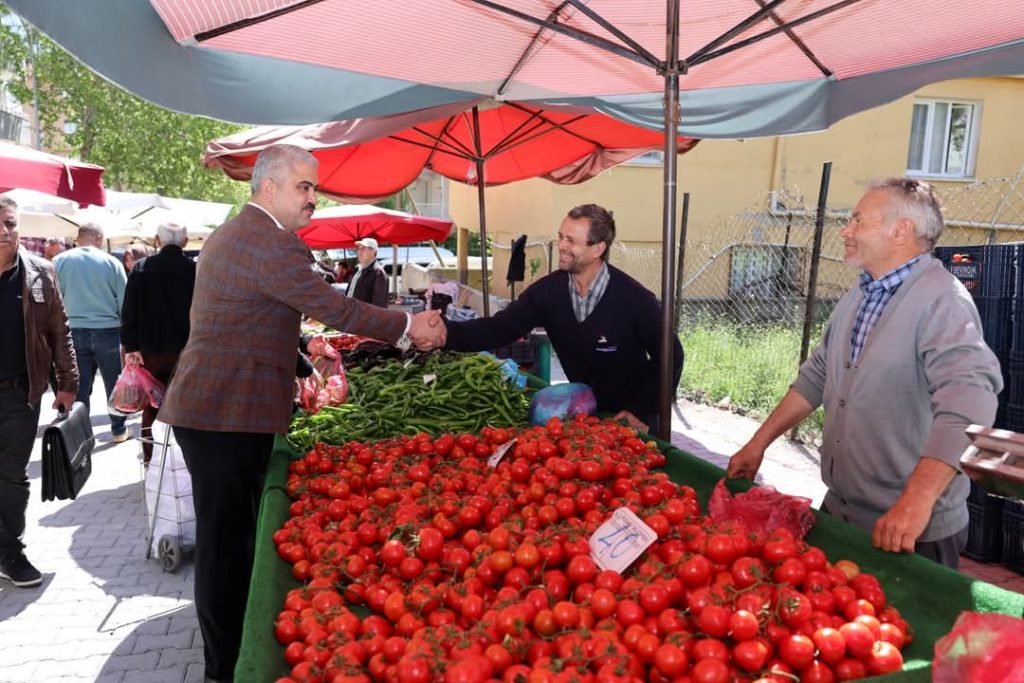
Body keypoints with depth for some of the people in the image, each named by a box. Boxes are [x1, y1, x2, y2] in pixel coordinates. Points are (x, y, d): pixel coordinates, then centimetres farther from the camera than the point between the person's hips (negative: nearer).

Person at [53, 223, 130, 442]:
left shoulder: (60, 261, -1)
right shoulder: (111, 262, -4)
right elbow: (124, 301, -2)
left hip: (74, 332, 1)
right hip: (107, 331, -1)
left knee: (79, 387, 6)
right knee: (114, 383, 12)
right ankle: (118, 429, 22)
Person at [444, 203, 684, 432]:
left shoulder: (634, 298, -23)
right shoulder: (547, 290, -12)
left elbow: (670, 356, -14)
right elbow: (499, 328, -17)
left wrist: (642, 411, -17)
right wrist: (447, 331, -32)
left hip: (629, 418, -4)